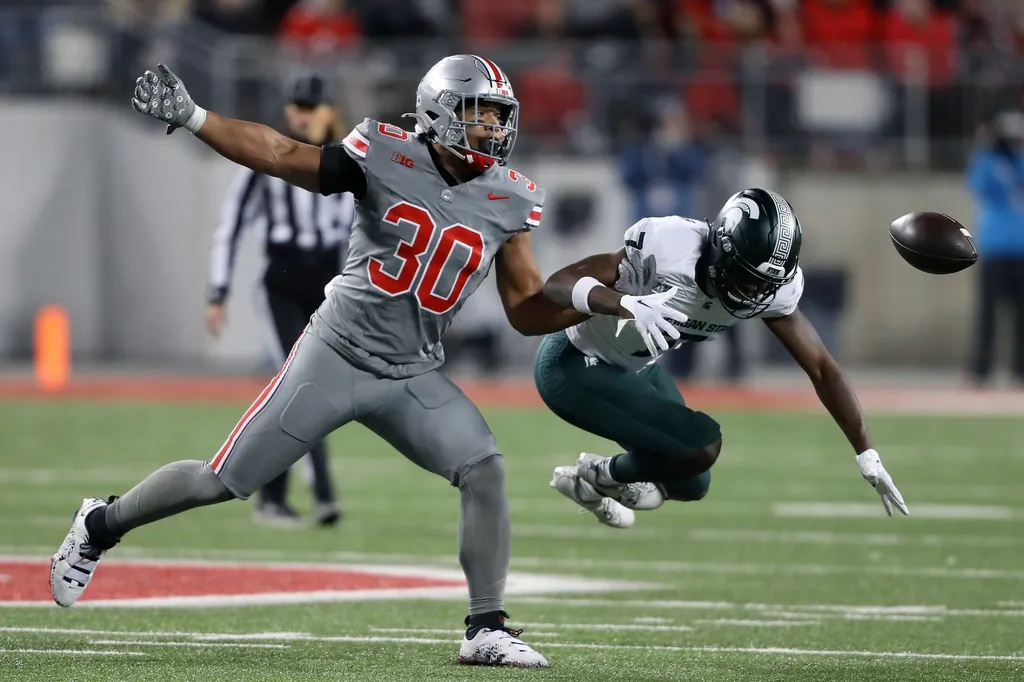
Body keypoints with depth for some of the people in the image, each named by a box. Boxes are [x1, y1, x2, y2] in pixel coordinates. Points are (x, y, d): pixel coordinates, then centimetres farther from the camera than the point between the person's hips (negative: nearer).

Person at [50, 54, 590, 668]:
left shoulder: (509, 203, -2)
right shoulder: (387, 159, -11)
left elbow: (528, 311, 4)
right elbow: (281, 156, -8)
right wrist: (190, 118, -17)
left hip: (414, 377, 3)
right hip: (337, 356, -3)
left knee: (485, 472, -17)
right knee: (224, 481, 1)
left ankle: (487, 630, -8)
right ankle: (102, 525, 26)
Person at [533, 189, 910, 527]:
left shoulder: (773, 288, -16)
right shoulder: (669, 248, -36)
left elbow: (821, 368, -6)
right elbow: (557, 284, -34)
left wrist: (867, 456, -6)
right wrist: (627, 304, -53)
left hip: (631, 368, 8)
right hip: (573, 368, -8)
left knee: (691, 485, 13)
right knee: (703, 445, -20)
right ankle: (605, 475, 6)